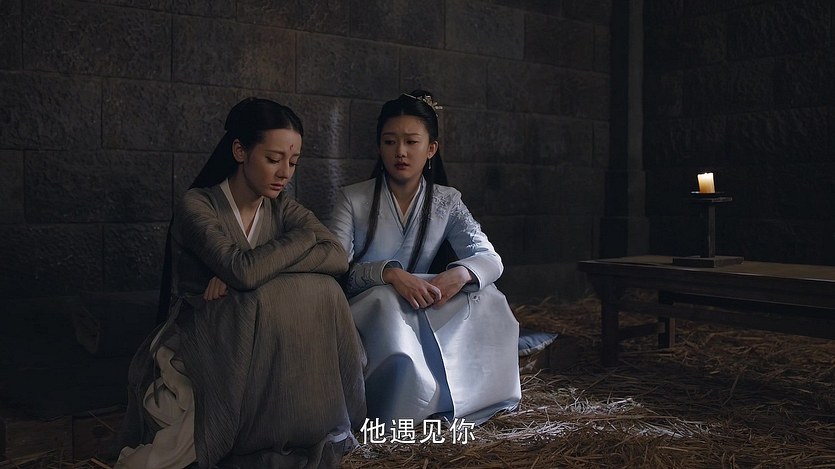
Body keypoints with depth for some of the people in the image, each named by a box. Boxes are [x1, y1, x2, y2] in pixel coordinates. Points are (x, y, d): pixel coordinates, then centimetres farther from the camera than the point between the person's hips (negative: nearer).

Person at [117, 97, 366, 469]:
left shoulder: (281, 208, 3)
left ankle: (313, 428, -10)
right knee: (268, 298, -31)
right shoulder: (197, 206, -13)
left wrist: (249, 268, -23)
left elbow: (338, 256, -14)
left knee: (320, 292, -21)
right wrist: (302, 238, -14)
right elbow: (244, 271, -30)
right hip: (200, 350, -5)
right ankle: (260, 439, -17)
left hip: (261, 350, 5)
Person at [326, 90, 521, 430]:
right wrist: (390, 274, -34)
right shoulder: (352, 199, -3)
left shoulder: (447, 202, 5)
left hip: (422, 308, 3)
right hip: (364, 309, -3)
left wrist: (460, 273, -31)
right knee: (387, 299, -36)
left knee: (484, 298, -22)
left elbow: (491, 258, -6)